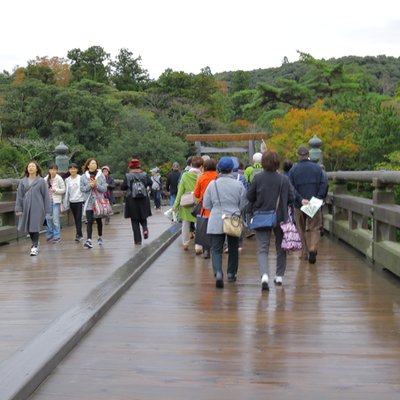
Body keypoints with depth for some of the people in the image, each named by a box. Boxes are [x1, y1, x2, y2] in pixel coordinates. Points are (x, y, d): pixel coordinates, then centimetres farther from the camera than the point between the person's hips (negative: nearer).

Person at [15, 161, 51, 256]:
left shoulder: (41, 181, -1)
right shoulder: (23, 181, 6)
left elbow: (46, 195, 0)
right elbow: (19, 195, 7)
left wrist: (47, 209, -3)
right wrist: (18, 208, 1)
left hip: (37, 208, -3)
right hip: (26, 208, 3)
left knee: (35, 227, -8)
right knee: (29, 227, 11)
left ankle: (35, 247, 0)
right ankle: (35, 243, 31)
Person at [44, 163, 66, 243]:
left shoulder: (59, 179, -5)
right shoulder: (46, 179, 6)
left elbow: (63, 190, -3)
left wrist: (55, 190, -15)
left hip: (56, 201, -4)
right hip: (48, 200, 4)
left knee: (55, 219, -4)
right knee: (48, 218, 6)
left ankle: (57, 236, 3)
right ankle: (49, 235, 19)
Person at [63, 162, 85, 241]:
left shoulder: (81, 178, -3)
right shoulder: (67, 180, 7)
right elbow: (66, 192, 11)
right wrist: (65, 204, 10)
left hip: (80, 201, -4)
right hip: (72, 202, 4)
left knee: (78, 218, -11)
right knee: (76, 219, 9)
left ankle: (78, 235, -11)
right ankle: (80, 235, 18)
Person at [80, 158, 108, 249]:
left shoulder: (101, 176, 2)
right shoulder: (83, 177, 3)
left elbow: (104, 189, -2)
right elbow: (82, 189, -1)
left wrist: (96, 185, -17)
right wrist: (90, 185, -16)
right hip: (88, 202, -1)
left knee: (98, 220, 14)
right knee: (89, 221, -9)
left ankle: (100, 237, 32)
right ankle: (89, 240, -13)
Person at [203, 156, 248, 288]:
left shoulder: (212, 184, -5)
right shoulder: (239, 185, -7)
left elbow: (206, 205, 1)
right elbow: (243, 205, 0)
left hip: (216, 222, -1)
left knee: (216, 249, 2)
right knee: (233, 248, 17)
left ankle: (218, 272, -19)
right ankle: (231, 274, 26)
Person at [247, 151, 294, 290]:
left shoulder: (257, 178, -9)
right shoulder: (284, 179, -7)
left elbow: (249, 197, -3)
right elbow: (291, 198, -2)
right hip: (280, 218, 1)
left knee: (262, 248, 1)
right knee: (280, 247, 17)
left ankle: (264, 275, -21)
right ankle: (279, 276, 25)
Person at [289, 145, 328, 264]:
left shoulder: (293, 169, -1)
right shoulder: (317, 168, 2)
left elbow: (291, 188, -10)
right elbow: (324, 183, -6)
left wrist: (300, 199, -13)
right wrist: (318, 198, -8)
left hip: (299, 205, 0)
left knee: (301, 229, 14)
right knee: (315, 228, 4)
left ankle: (304, 253, 16)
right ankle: (313, 249, -18)